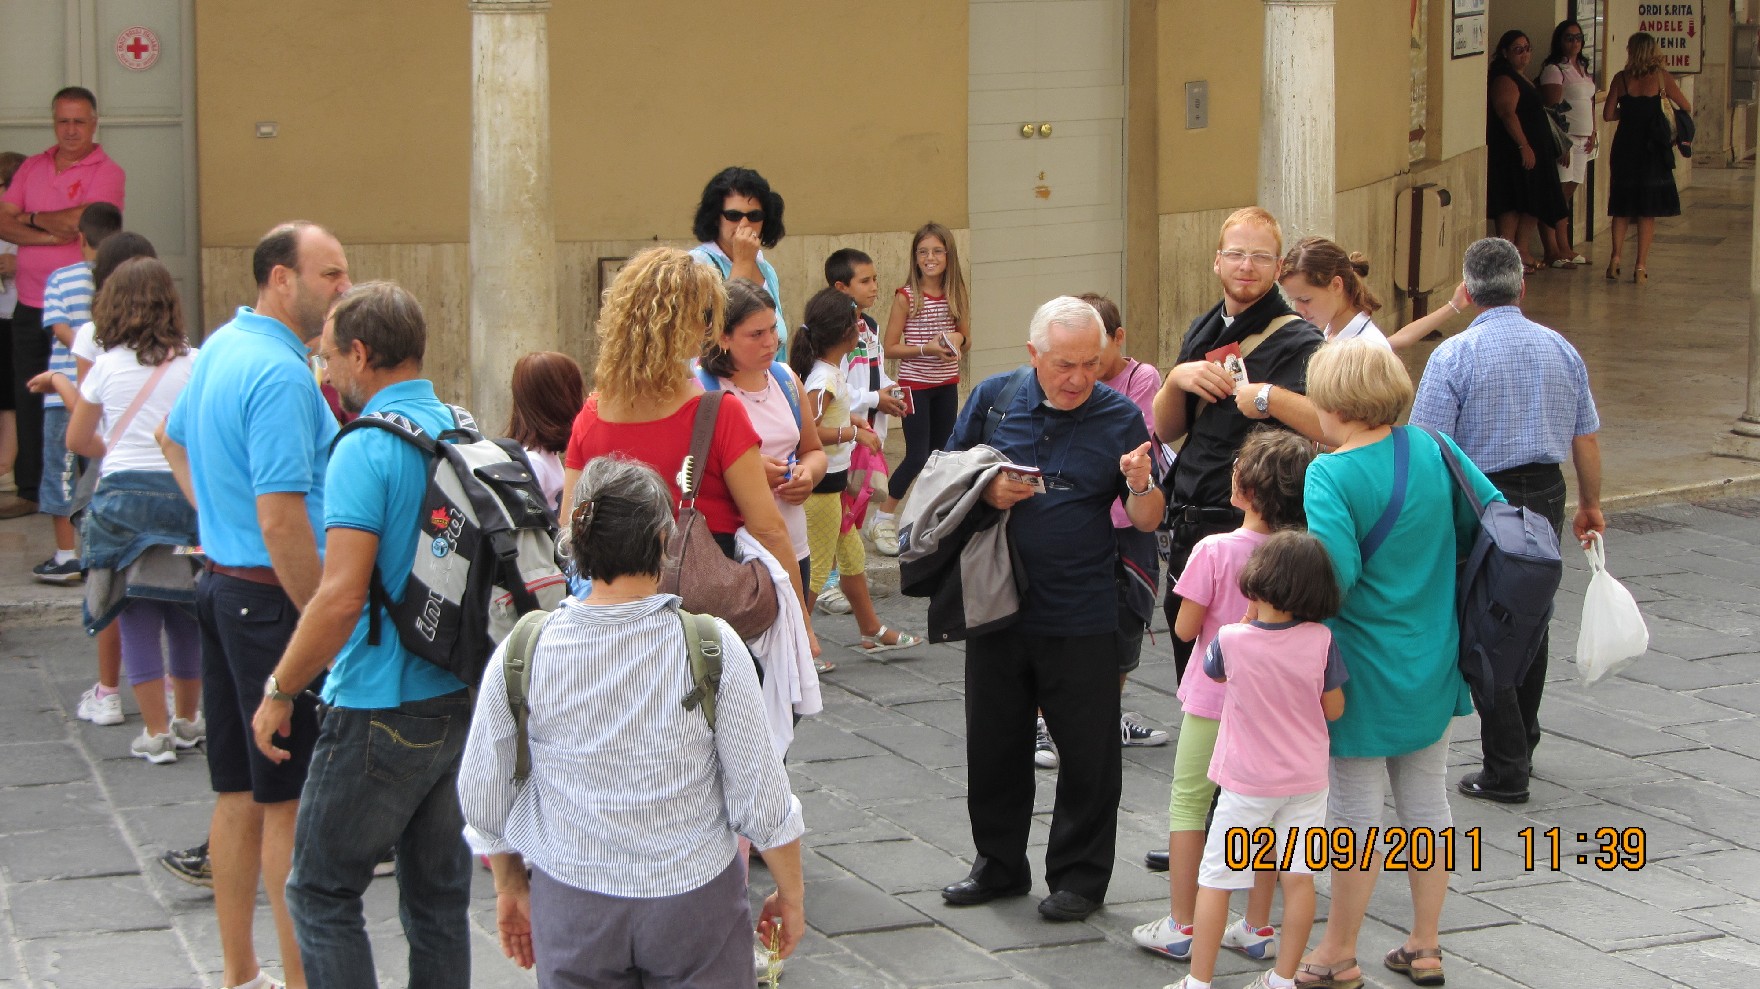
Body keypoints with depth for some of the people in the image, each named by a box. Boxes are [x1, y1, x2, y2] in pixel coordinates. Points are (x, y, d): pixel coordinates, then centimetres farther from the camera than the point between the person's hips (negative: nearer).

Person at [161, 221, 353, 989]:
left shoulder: (222, 347, 9)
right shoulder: (282, 376, -21)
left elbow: (176, 439, 28)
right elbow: (283, 525, -26)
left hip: (222, 581, 10)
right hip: (274, 601, -9)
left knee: (239, 794, 15)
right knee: (294, 802, -3)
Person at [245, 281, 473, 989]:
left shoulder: (364, 450, -17)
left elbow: (341, 597, -23)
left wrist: (279, 692, -12)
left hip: (381, 711, -8)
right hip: (463, 699, 8)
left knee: (322, 895, 4)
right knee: (440, 897, 14)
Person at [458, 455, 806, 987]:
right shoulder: (714, 648, -16)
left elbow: (485, 800, 0)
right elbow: (762, 797, -10)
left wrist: (510, 886, 17)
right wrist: (790, 896, 5)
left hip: (570, 905, 1)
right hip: (696, 903, -1)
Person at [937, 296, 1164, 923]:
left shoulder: (1120, 417, -4)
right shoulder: (994, 399, 0)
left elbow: (1146, 521, -4)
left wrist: (1140, 485, -26)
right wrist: (986, 491, -11)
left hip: (1081, 618, -2)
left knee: (1088, 753, 4)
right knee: (994, 745, 14)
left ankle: (1079, 876, 19)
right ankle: (999, 864, 30)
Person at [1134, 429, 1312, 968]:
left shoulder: (1215, 551, -19)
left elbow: (1185, 628, -13)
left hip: (1212, 700, -4)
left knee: (1189, 804, 8)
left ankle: (1181, 925, 11)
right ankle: (1258, 928, 19)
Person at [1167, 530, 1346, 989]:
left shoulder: (1232, 640, -15)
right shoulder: (1320, 640, -12)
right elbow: (1334, 709, -3)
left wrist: (1249, 618, 7)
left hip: (1247, 783, -2)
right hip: (1307, 779, 2)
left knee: (1216, 879, 7)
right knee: (1298, 877, 10)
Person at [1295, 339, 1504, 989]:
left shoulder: (1330, 475, -21)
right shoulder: (1433, 450, -3)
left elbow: (1334, 574, -30)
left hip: (1364, 672, -6)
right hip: (1433, 666, 6)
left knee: (1354, 814, 6)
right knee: (1427, 802, 16)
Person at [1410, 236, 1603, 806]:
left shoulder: (1455, 355, -12)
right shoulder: (1561, 350, 3)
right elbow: (1586, 440, 8)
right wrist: (1590, 504, 21)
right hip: (1546, 499, 5)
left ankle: (1505, 771, 2)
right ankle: (1522, 743, 37)